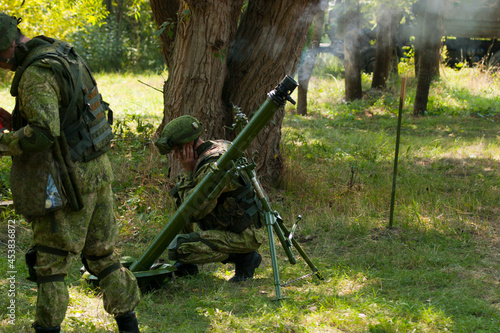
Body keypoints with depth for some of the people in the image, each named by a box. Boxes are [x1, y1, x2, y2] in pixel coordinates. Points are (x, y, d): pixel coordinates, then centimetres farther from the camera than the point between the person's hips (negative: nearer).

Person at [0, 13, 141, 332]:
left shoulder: (36, 74, -20)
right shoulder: (63, 54, 11)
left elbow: (44, 132, -31)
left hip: (68, 180, -9)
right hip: (97, 167, 9)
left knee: (49, 260, 3)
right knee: (102, 252, 17)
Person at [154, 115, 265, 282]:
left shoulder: (212, 166, -25)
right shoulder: (220, 145, 7)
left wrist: (187, 171, -16)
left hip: (244, 237, -10)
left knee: (177, 248, -19)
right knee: (180, 197, 15)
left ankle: (243, 257, -6)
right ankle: (186, 266, 19)